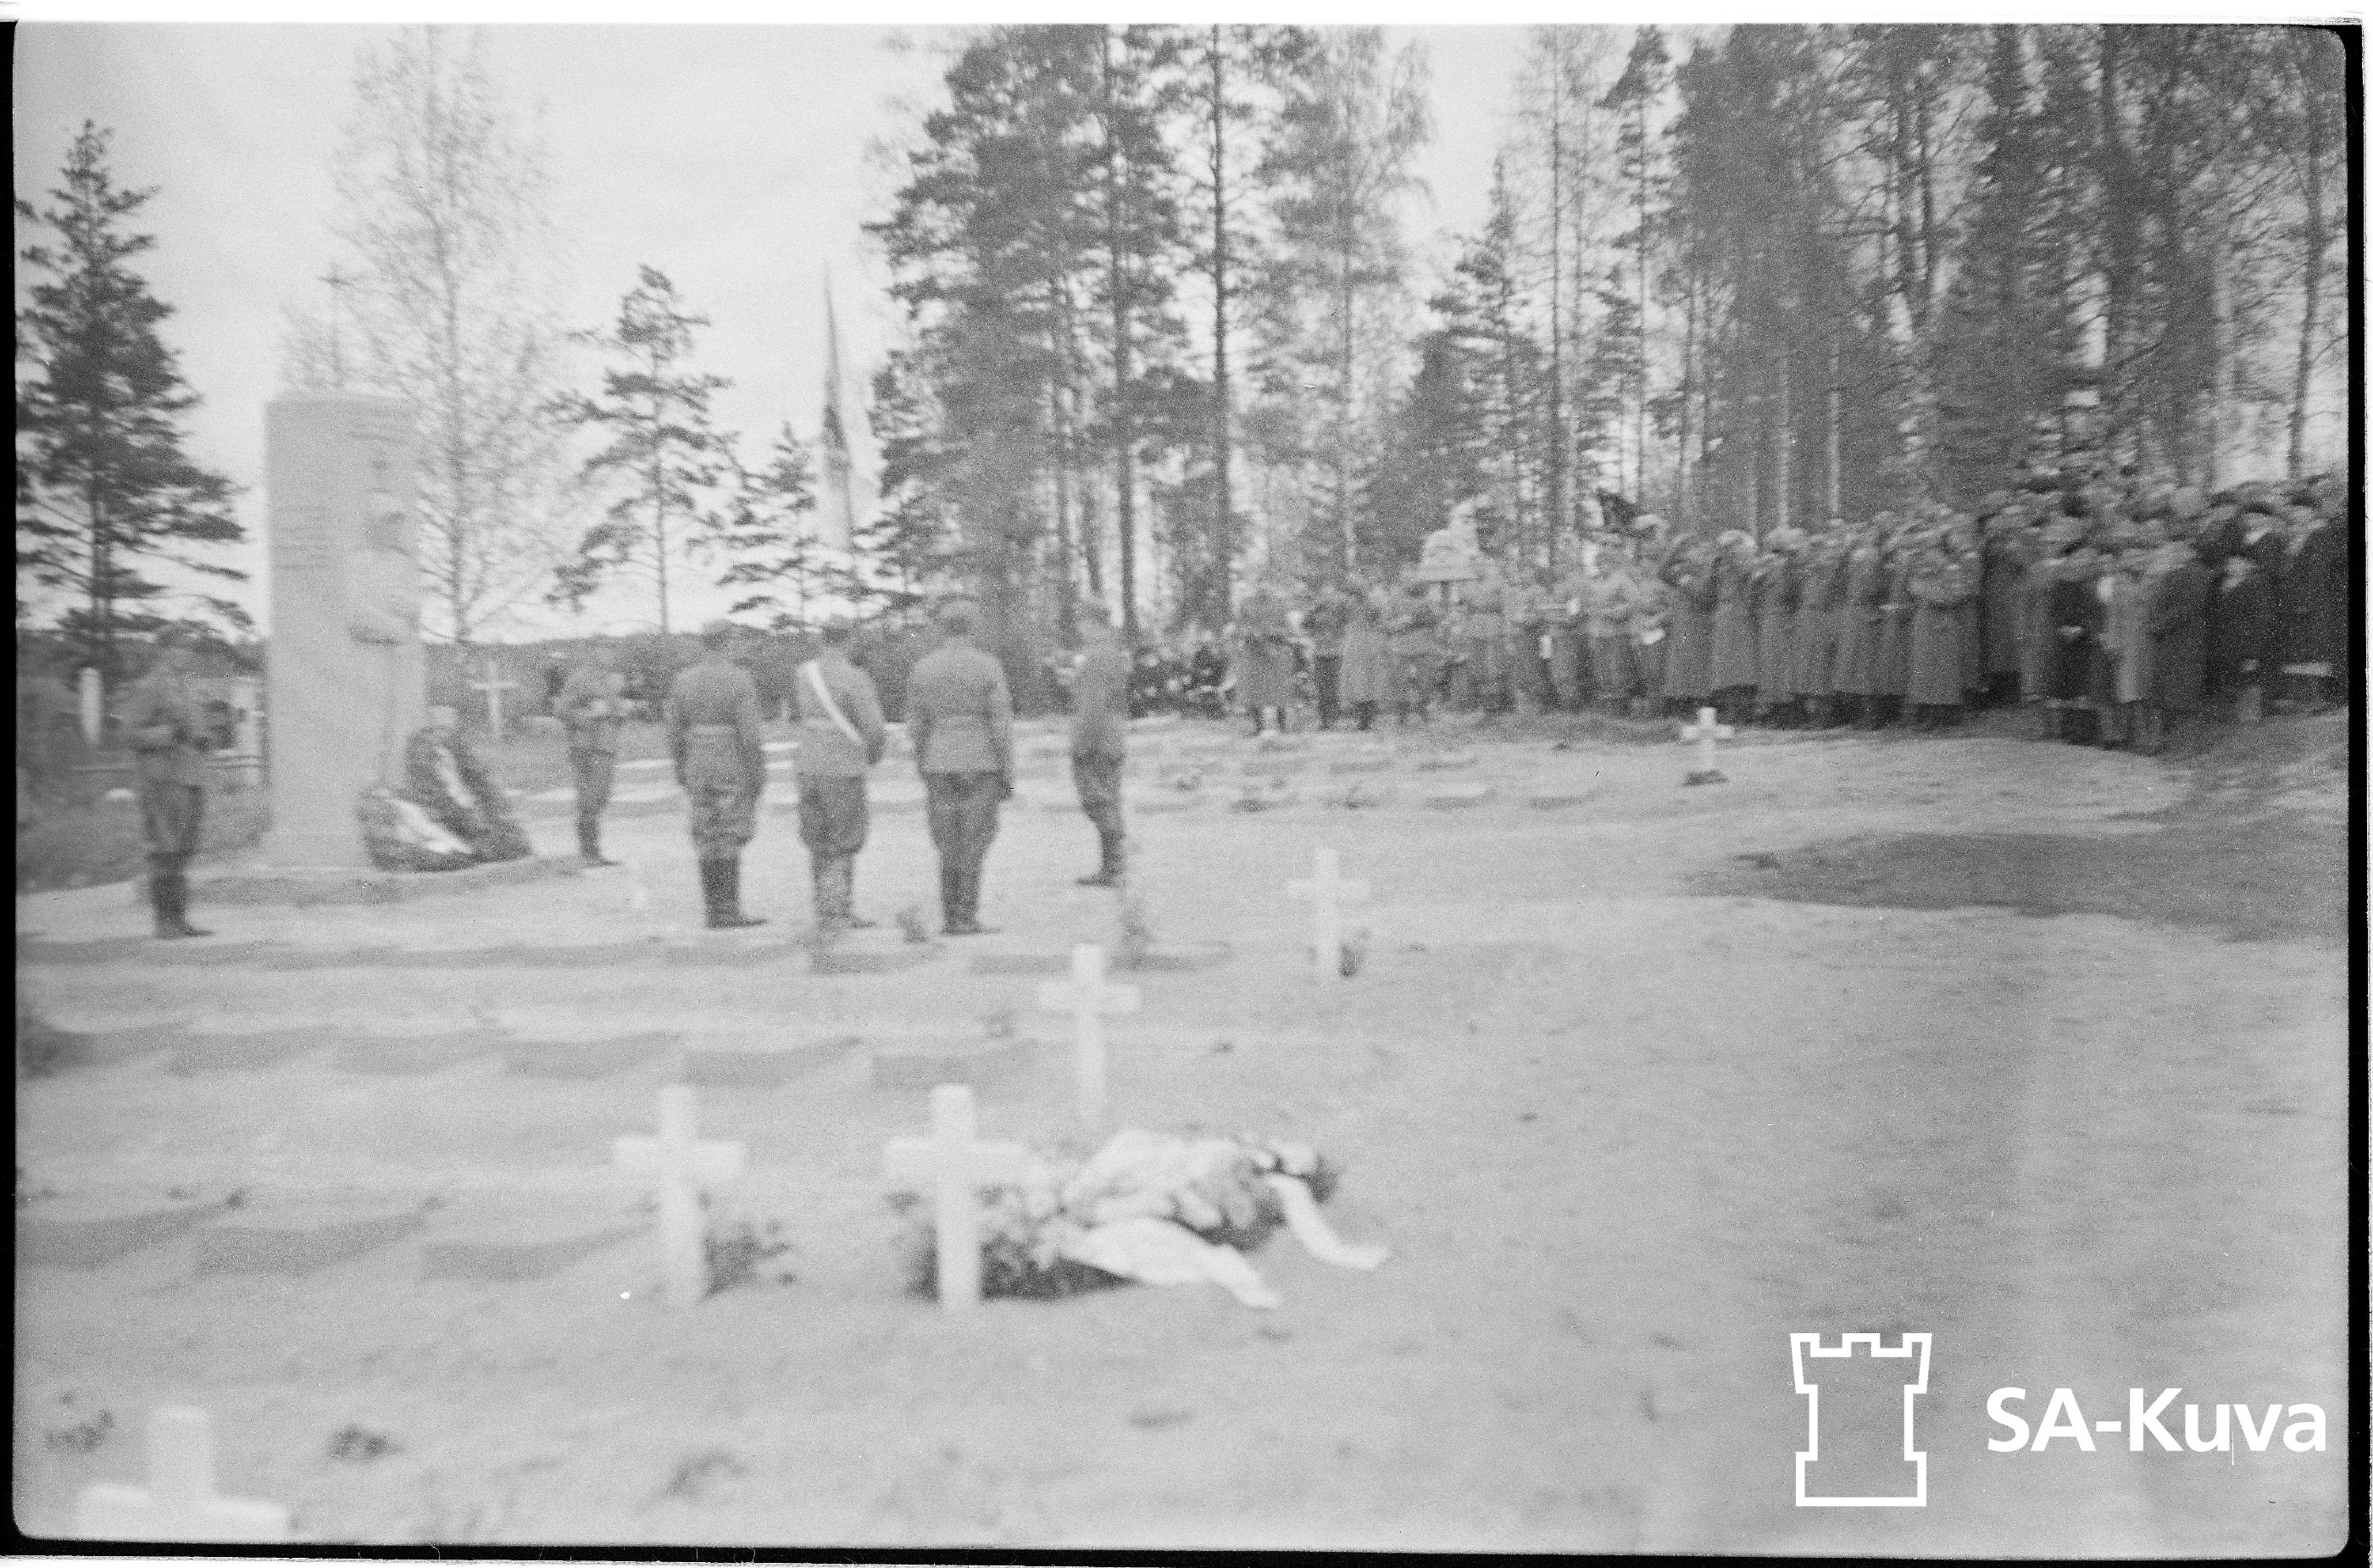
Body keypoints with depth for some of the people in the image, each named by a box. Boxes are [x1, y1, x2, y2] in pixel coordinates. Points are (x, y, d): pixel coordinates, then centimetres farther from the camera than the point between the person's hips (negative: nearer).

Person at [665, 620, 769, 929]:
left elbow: (675, 733, 5)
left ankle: (715, 911, 12)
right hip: (734, 769, -5)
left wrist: (682, 775, 14)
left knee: (708, 842, 10)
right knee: (729, 842, -2)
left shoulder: (683, 680, 4)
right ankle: (728, 912, -2)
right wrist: (758, 776, -9)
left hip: (698, 768, 5)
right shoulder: (739, 680, -10)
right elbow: (748, 733, -15)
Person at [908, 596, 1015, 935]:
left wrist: (923, 774, 13)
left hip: (940, 766, 3)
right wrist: (1007, 776, -4)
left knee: (949, 845, 10)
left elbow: (916, 726, 4)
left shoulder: (922, 669, 2)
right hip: (980, 765, -3)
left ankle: (950, 916, 9)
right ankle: (966, 917, -1)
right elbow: (1001, 725, -9)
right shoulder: (988, 667, -8)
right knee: (975, 843, 2)